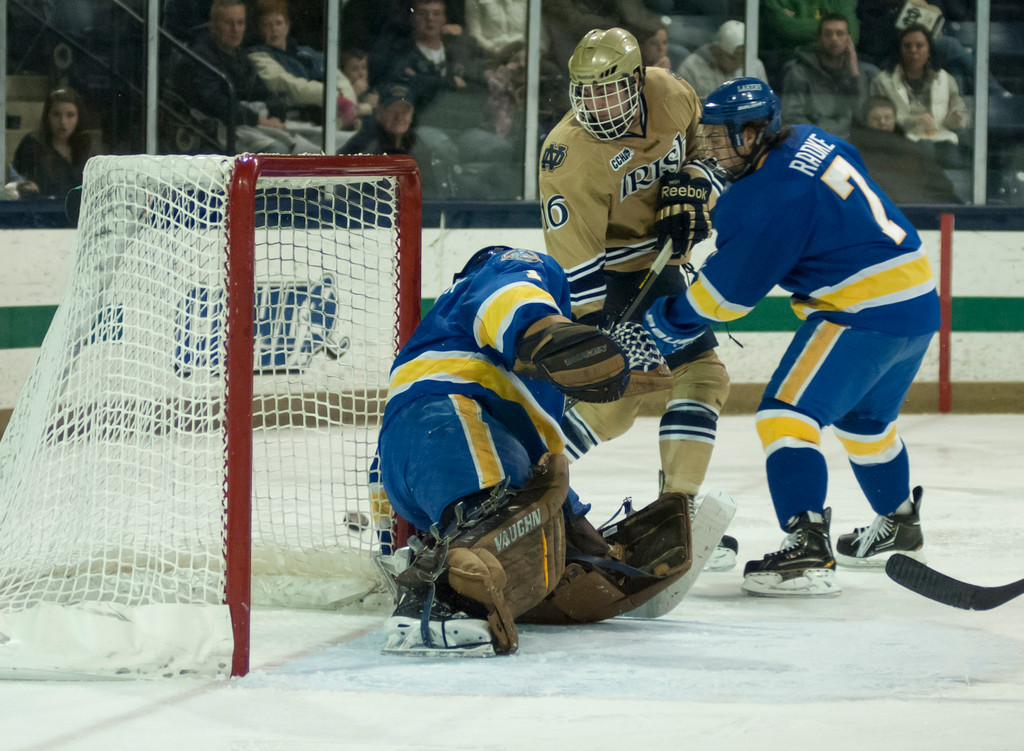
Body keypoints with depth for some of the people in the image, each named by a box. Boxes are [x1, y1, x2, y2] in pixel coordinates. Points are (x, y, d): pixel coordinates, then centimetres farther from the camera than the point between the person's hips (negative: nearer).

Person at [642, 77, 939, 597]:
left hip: (865, 314, -10)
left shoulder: (773, 196, -20)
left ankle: (807, 551, -29)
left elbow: (730, 287, -14)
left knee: (786, 415, -16)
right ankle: (898, 526, 51)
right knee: (864, 418, 31)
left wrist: (671, 322, -2)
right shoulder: (813, 143, 7)